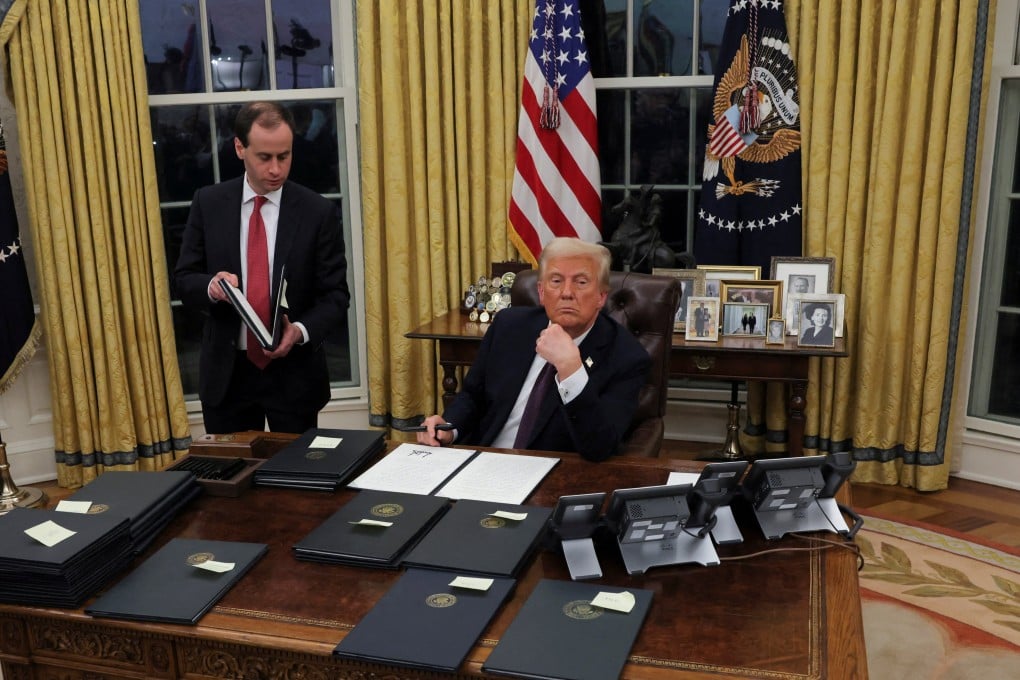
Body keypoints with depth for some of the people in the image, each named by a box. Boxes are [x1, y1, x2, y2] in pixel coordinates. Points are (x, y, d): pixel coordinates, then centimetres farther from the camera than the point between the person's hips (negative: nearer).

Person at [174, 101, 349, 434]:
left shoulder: (319, 212, -6)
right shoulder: (208, 203, 0)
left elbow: (335, 296, -5)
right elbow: (183, 279, 3)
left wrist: (301, 330, -24)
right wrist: (211, 285, -19)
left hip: (294, 372, -1)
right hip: (226, 372, 2)